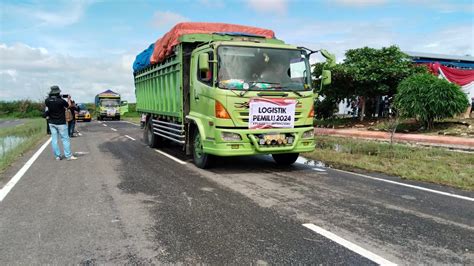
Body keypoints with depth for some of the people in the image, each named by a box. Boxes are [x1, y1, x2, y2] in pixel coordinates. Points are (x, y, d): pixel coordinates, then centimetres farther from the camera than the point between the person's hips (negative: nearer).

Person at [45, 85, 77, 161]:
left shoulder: (47, 100, -6)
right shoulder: (60, 100, -19)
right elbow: (68, 105, -1)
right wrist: (69, 99, 17)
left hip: (52, 123, 5)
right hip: (61, 123, -5)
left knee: (54, 140, 8)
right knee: (65, 139, 2)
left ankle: (57, 156, 11)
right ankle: (68, 156, 3)